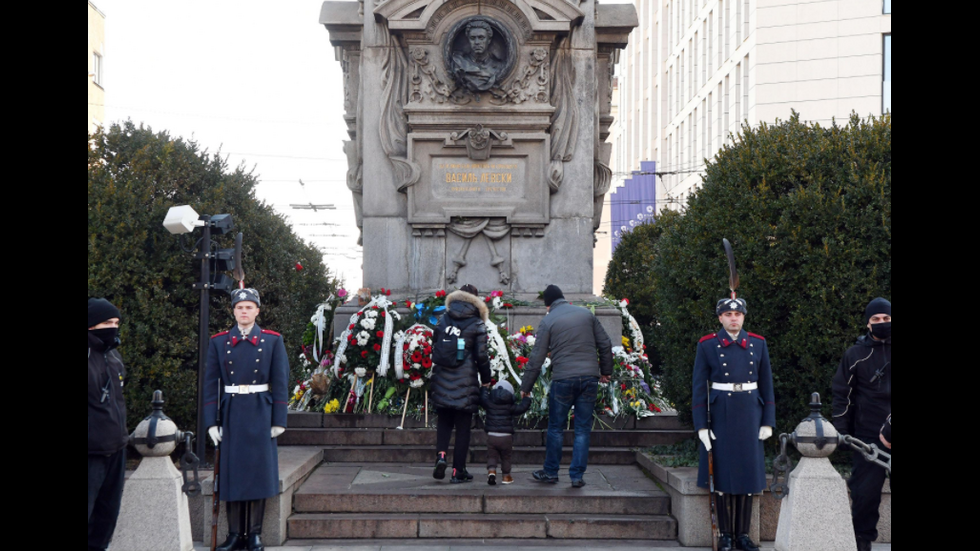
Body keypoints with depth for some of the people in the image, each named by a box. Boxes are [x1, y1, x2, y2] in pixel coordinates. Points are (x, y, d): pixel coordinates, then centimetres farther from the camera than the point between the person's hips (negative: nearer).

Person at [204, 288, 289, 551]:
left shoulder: (272, 340, 2)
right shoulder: (219, 342, 5)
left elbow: (280, 382, 1)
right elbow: (211, 384, 4)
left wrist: (279, 420, -4)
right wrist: (211, 421, -2)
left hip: (260, 414, -1)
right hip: (231, 415, 1)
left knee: (259, 470, 1)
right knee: (232, 472, 2)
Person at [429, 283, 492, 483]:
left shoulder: (444, 320, 7)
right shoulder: (477, 324, -4)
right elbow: (482, 355, -5)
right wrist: (486, 380, 7)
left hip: (442, 379, 3)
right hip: (466, 383, -3)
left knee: (444, 422, 16)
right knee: (463, 427, 5)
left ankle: (441, 455, -8)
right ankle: (458, 471, 7)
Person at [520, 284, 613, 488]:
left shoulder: (548, 321, 0)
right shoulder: (586, 314, 9)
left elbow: (536, 358, 0)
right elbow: (605, 345, 12)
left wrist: (526, 387, 7)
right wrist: (605, 370, 24)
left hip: (563, 379, -3)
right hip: (590, 378, 3)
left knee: (556, 428, 11)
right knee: (583, 429, 8)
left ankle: (550, 472, 19)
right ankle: (577, 475, 7)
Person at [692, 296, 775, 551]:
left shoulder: (758, 344, 6)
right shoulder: (707, 345, -2)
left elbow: (766, 385, 8)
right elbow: (699, 387, -2)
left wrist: (767, 422, 3)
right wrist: (701, 426, -7)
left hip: (750, 415, 2)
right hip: (721, 414, -2)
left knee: (748, 473, 4)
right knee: (723, 474, 1)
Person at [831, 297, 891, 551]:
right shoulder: (856, 354, 3)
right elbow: (842, 395, 5)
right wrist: (841, 431, -1)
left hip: (890, 432, 1)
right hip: (869, 435, -1)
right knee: (866, 491, 2)